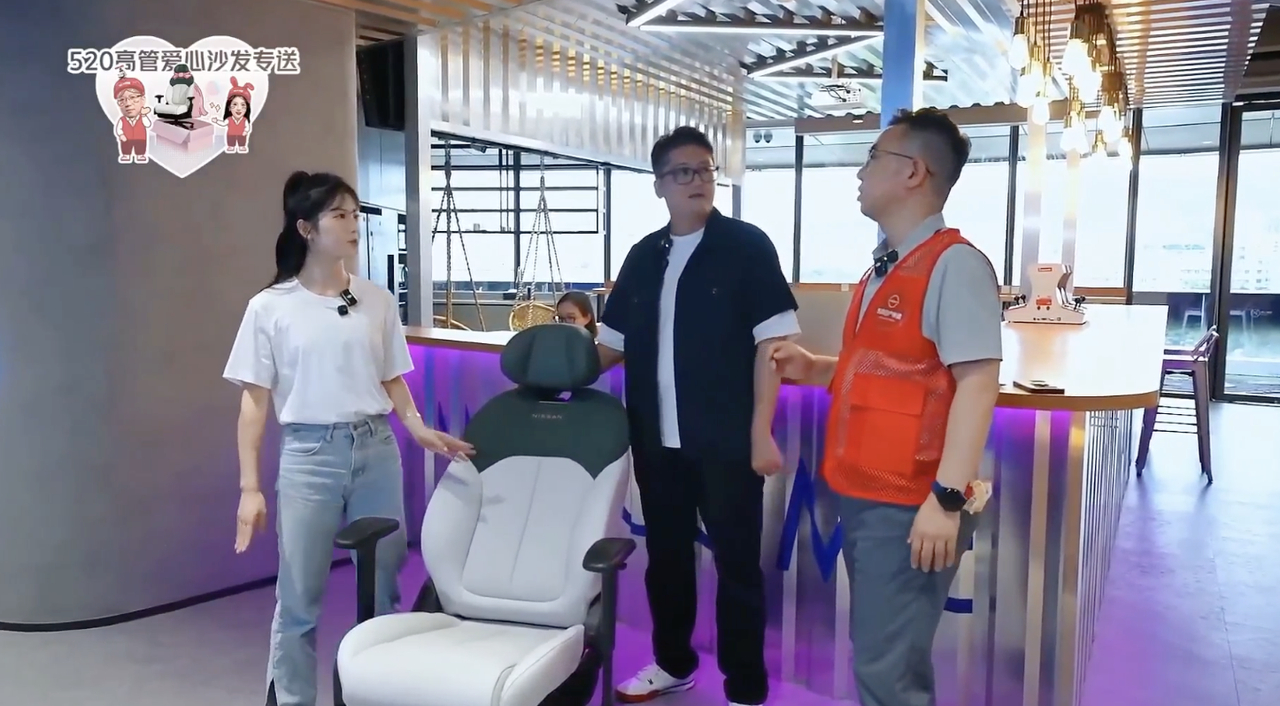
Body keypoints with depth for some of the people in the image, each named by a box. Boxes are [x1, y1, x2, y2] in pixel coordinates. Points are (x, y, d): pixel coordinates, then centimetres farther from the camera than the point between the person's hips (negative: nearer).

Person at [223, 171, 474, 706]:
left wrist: (419, 429, -5)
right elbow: (254, 401, -1)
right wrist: (250, 487, -5)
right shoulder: (270, 307, -2)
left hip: (376, 450, 3)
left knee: (385, 586, 10)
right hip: (309, 454, -2)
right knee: (300, 596, 5)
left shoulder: (377, 300, 5)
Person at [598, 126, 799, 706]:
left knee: (736, 561, 5)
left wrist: (761, 431, -14)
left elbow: (772, 341, -8)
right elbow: (615, 342, 15)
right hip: (657, 438, 5)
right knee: (665, 553, 16)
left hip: (726, 439, -5)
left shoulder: (747, 246, -4)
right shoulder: (644, 256, 10)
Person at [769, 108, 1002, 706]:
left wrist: (947, 497, -26)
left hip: (909, 506, -9)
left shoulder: (953, 263, -13)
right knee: (878, 657, 20)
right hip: (863, 496, 9)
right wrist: (814, 369, 9)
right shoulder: (884, 268, 15)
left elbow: (976, 382, -21)